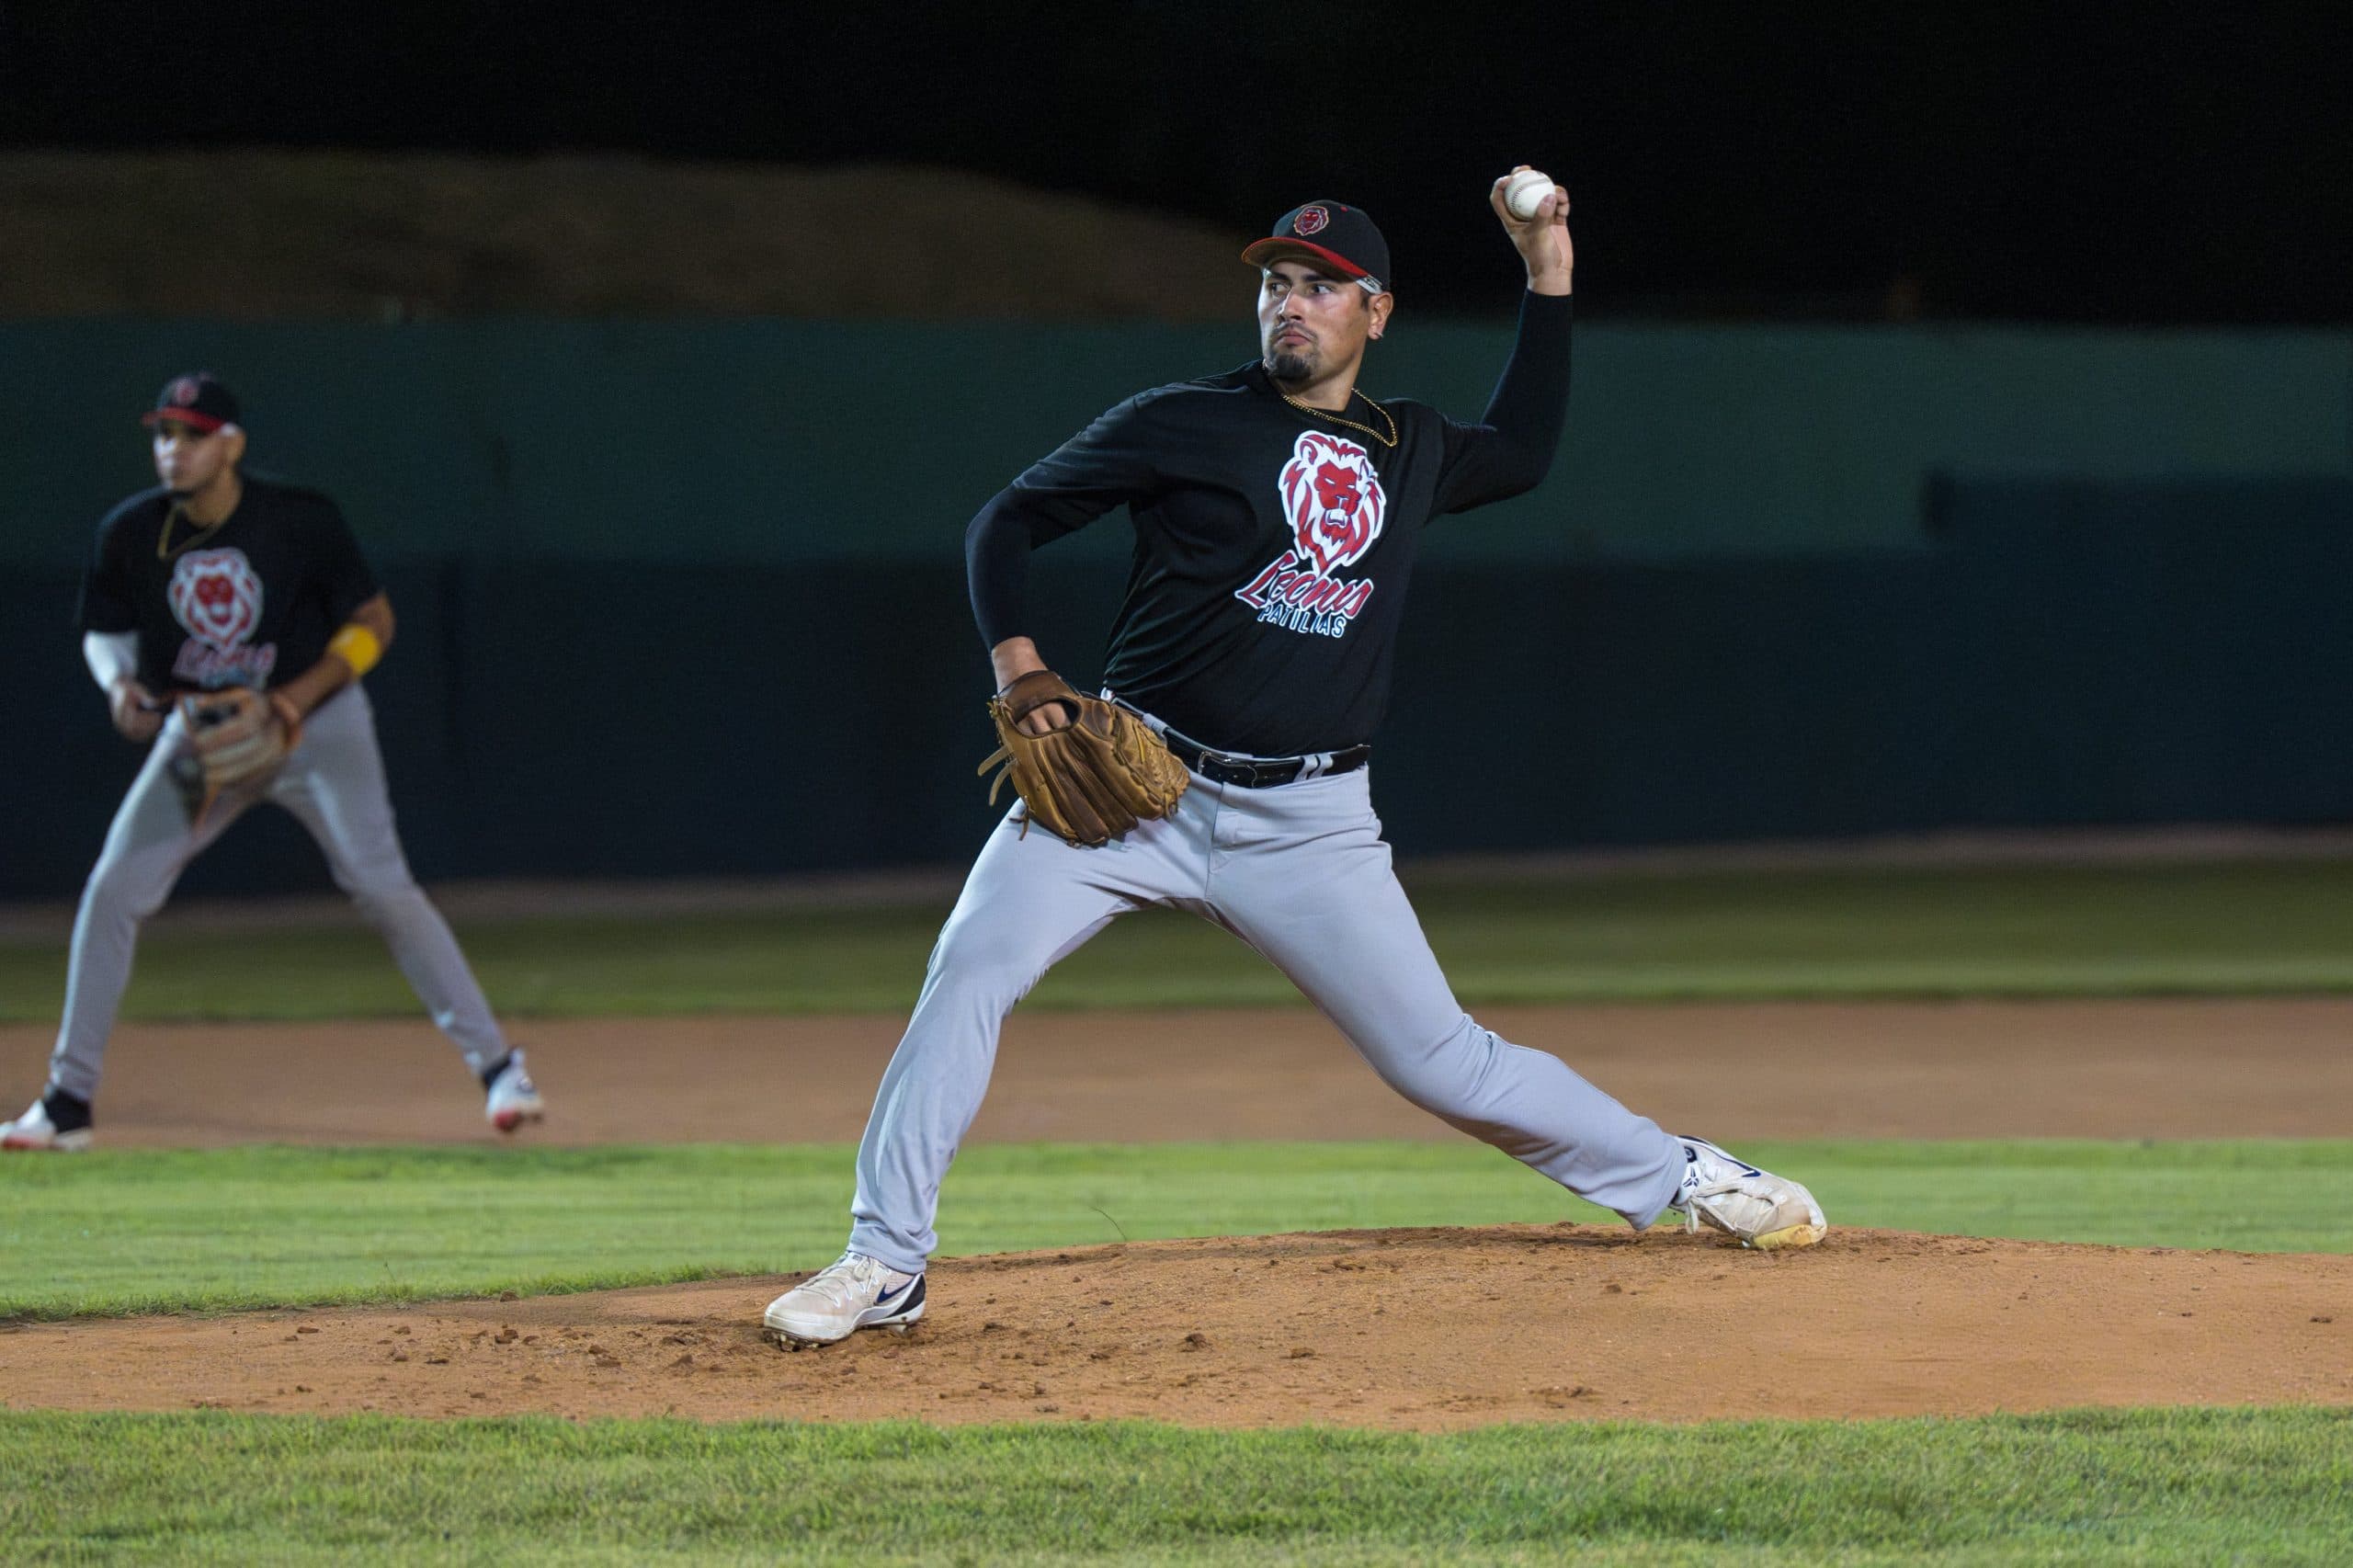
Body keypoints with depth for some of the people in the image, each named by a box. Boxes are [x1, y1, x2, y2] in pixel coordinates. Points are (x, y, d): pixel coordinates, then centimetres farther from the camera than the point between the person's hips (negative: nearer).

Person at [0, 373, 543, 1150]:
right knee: (113, 892, -6)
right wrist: (120, 684, -18)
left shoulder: (301, 520, -18)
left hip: (317, 718, -3)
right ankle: (68, 1100, 3)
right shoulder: (131, 533, -10)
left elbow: (372, 620, -9)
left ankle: (496, 1065, -6)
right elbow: (106, 631, 5)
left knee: (382, 888, -16)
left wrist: (303, 693, -23)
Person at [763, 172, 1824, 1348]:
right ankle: (885, 1264, -17)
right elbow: (1008, 523, 4)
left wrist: (1547, 276, 27)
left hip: (1308, 823, 2)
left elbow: (1521, 452, 35)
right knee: (972, 966, -22)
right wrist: (1017, 666, -13)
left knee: (1441, 1062, 2)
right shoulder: (1183, 424, 0)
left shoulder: (1409, 452, 13)